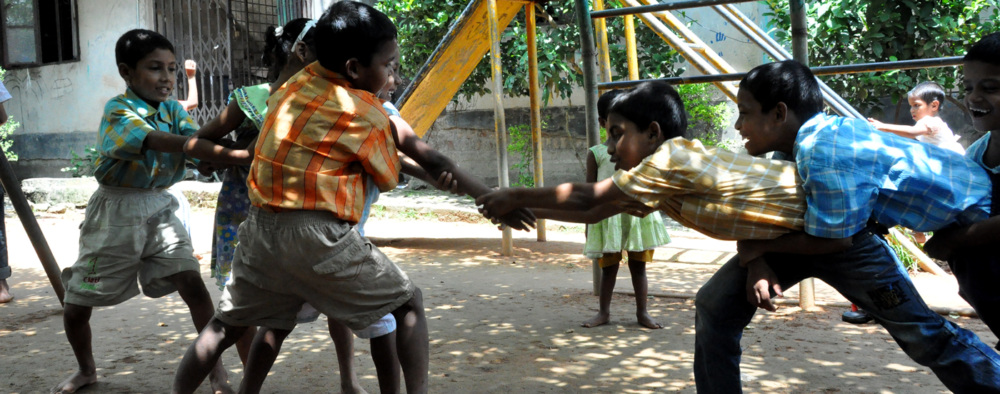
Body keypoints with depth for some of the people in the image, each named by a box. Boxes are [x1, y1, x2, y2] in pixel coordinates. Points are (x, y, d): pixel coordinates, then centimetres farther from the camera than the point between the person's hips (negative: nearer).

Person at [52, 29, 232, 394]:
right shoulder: (118, 111, -15)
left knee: (194, 285, -13)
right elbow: (157, 141, -33)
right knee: (77, 305, 7)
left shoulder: (173, 110, 3)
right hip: (117, 212, -3)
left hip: (159, 208, 3)